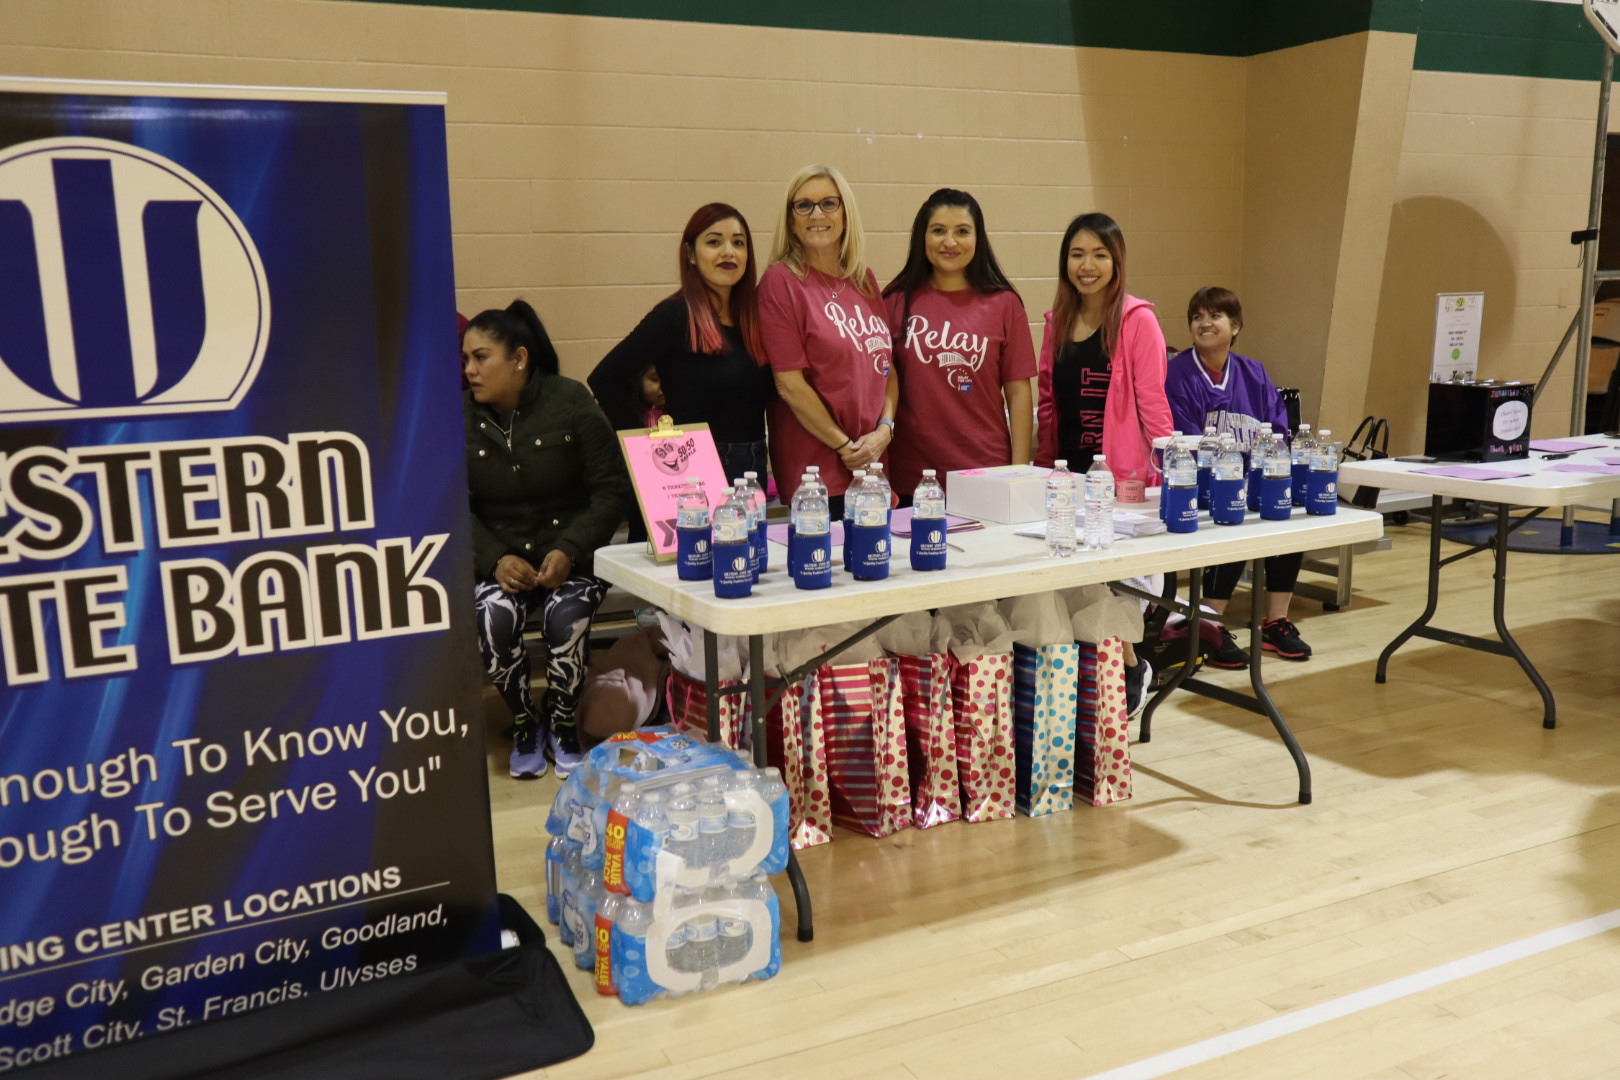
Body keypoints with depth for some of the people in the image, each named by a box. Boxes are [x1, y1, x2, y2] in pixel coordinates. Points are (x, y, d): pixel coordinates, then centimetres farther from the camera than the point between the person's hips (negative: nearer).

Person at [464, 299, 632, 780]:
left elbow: (612, 489, -5)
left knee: (566, 615, -30)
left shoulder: (570, 402, -5)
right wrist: (495, 559, -16)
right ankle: (524, 724, -1)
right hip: (501, 555, 2)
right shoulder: (460, 419, 2)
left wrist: (569, 552, -18)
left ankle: (562, 724, 0)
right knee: (493, 618, -28)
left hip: (573, 552, -1)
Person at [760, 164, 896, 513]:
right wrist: (845, 446, -11)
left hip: (876, 464, 6)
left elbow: (887, 365, 12)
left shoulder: (865, 280, 11)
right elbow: (790, 384, -12)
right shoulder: (781, 281, -7)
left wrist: (884, 430, -4)